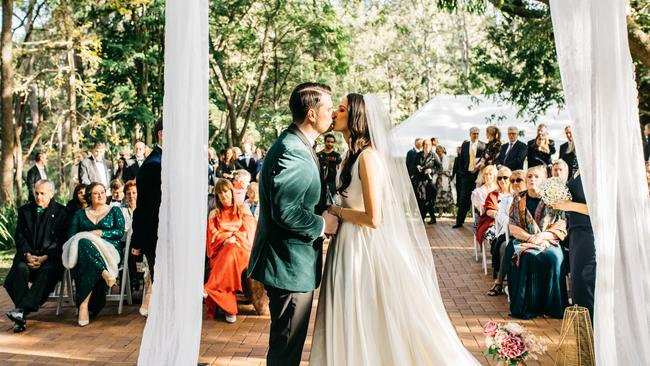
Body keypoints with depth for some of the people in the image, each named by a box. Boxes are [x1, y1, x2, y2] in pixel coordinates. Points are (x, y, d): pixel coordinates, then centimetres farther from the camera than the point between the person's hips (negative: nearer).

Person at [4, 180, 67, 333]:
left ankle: (22, 309, -41)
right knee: (21, 268, -29)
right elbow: (19, 236, 8)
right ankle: (21, 318, -32)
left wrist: (45, 257, -15)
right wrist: (27, 254, -10)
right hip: (29, 254, 2)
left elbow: (61, 240, -2)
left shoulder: (61, 212, 4)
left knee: (46, 271, -34)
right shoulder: (24, 210, 14)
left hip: (50, 256, -2)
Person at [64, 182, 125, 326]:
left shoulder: (115, 211, 18)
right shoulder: (80, 214, 24)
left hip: (109, 250, -1)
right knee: (83, 243, -40)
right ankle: (105, 273, -47)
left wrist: (100, 233, -10)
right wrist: (85, 238, -9)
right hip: (83, 248, 2)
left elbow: (120, 232, 3)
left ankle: (84, 303, -41)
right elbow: (72, 235, 13)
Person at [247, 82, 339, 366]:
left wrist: (325, 213, 3)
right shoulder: (292, 153, -22)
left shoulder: (298, 146, 11)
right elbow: (286, 212, -29)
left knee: (289, 341, 23)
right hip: (290, 266, -10)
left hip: (294, 262, 10)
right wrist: (322, 224, -15)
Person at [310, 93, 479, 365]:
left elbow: (374, 219, -23)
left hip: (366, 248, -9)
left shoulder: (368, 156, -18)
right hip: (351, 245, 9)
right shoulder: (353, 154, 9)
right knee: (355, 328, 18)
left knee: (371, 327, 6)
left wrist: (337, 211, -11)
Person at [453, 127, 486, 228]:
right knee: (463, 198, 3)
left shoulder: (483, 145, 0)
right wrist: (462, 172, 2)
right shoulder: (465, 145, 9)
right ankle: (459, 221, 6)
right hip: (467, 174, 2)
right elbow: (461, 159, 11)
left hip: (478, 174, -2)